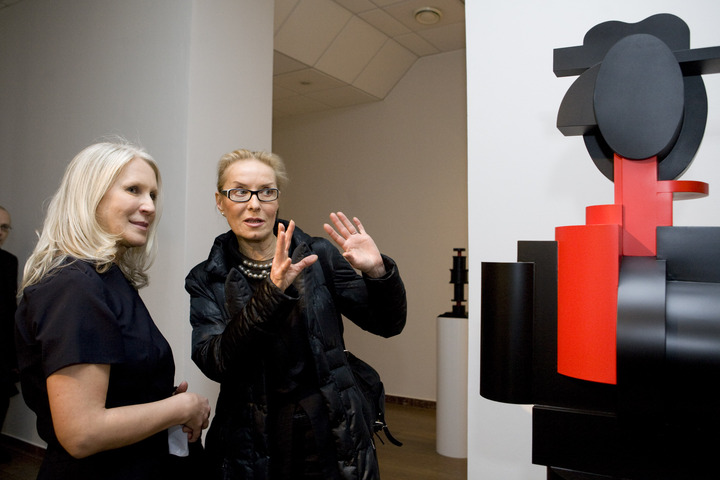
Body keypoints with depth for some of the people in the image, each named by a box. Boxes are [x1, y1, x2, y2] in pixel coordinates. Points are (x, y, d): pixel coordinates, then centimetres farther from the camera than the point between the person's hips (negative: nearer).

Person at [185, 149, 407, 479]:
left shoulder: (317, 256, -4)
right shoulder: (206, 281, -3)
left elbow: (387, 325, -2)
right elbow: (213, 362, -18)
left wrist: (377, 272, -22)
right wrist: (272, 293, -30)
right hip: (252, 446, 0)